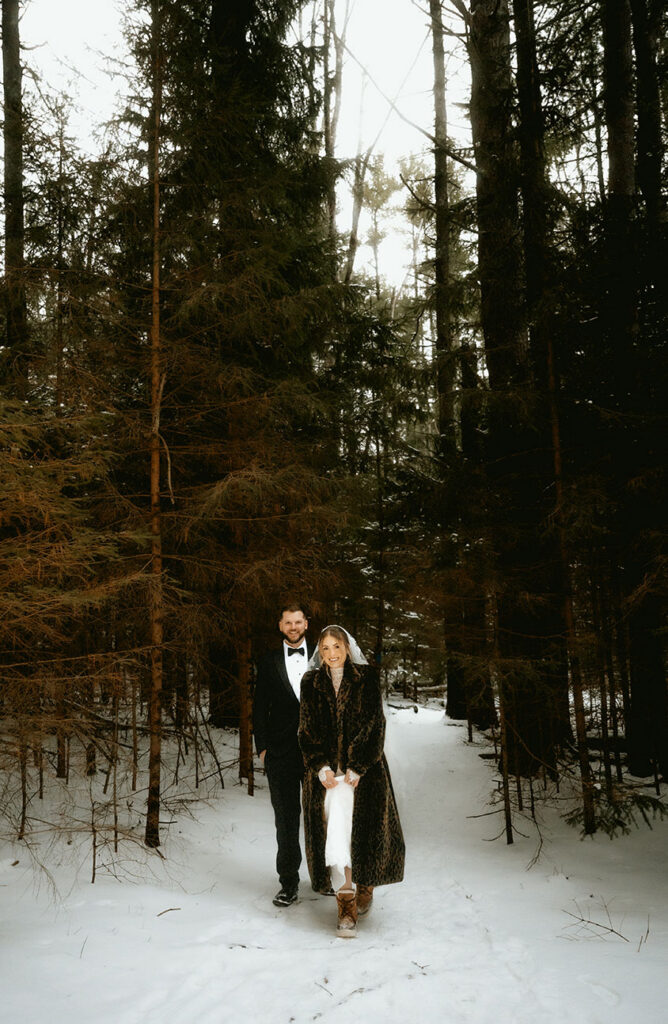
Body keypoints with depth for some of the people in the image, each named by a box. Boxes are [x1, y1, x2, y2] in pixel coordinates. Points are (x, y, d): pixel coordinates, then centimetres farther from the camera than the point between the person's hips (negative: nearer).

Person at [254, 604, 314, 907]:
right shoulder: (269, 663, 8)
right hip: (280, 753, 0)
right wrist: (262, 746, 1)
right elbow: (260, 708, 8)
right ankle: (289, 882, 13)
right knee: (286, 817, 4)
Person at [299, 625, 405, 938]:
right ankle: (347, 905, 0)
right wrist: (322, 767, -9)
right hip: (326, 768, 1)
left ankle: (365, 884, 16)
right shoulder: (311, 683, 7)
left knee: (363, 827, -8)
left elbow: (374, 724, -5)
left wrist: (356, 768, -12)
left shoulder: (367, 678, 0)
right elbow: (308, 729, 4)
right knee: (335, 828, -8)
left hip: (363, 767, -1)